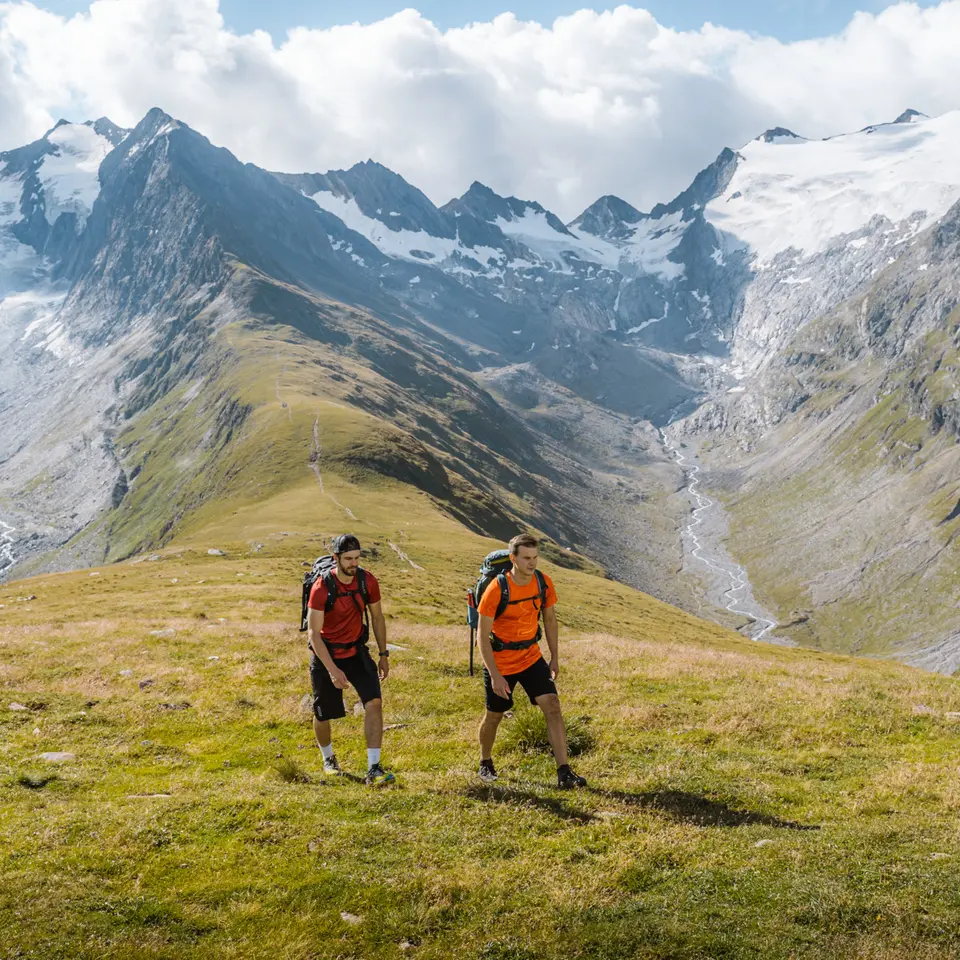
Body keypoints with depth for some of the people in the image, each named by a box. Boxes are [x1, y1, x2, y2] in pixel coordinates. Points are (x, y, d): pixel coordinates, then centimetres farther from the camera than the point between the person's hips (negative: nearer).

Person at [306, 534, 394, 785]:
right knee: (323, 714, 9)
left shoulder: (368, 581, -11)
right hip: (326, 655, -3)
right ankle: (328, 758, 39)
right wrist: (332, 670, -32)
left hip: (356, 652, 3)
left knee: (374, 702, -16)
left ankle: (373, 768, -14)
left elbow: (377, 617, 5)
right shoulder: (321, 589, -23)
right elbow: (313, 633, -24)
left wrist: (383, 655, 6)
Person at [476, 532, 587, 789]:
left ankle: (564, 773, -10)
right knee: (494, 717, 11)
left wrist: (554, 658, 8)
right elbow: (482, 635, -18)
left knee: (553, 706, -11)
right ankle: (485, 764, 38)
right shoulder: (496, 589, -23)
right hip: (500, 662, -3)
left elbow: (550, 619, 8)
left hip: (532, 657, 4)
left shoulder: (543, 583, -9)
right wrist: (495, 676, -22)